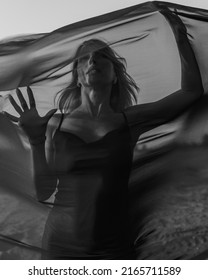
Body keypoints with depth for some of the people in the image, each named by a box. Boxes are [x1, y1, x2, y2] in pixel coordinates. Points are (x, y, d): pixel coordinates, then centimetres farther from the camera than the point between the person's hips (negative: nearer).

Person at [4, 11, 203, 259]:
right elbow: (43, 192, -2)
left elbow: (191, 91, 2)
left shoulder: (130, 120, -2)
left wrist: (181, 38, 3)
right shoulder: (56, 124, -2)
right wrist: (36, 141, -12)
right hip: (61, 247, 0)